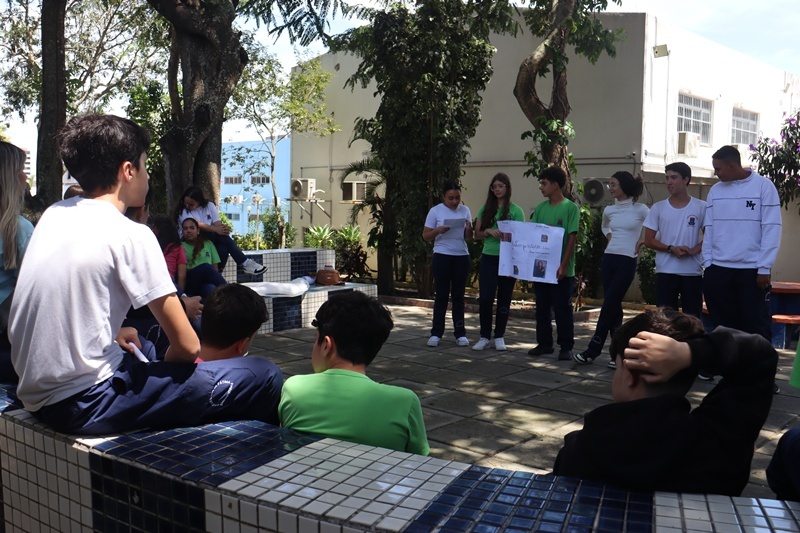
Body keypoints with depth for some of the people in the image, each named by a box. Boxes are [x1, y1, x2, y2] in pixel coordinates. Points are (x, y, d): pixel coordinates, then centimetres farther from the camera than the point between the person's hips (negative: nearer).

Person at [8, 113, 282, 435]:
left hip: (36, 395, 9)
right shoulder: (129, 234, -15)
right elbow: (187, 346, -14)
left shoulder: (54, 215, 7)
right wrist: (168, 362, 6)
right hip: (85, 404, -9)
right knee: (263, 378, -13)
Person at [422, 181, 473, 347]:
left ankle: (460, 333, 12)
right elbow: (425, 236, -2)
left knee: (459, 295, 7)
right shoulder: (435, 211, -2)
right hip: (442, 256, -2)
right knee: (442, 295, 1)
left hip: (462, 257, 3)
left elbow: (468, 237, 9)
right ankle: (436, 333, 8)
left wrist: (469, 229, -13)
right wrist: (438, 230, -21)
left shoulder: (465, 210, 7)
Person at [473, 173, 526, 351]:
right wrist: (489, 231, -12)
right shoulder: (485, 209, 7)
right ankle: (485, 337, 7)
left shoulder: (516, 210, -1)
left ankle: (499, 337, 17)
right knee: (485, 298, -6)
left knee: (504, 299, 6)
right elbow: (477, 234, 9)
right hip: (488, 258, 2)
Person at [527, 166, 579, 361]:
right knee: (542, 308, 11)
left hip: (561, 269, -5)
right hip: (540, 267, 5)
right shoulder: (540, 208, 9)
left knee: (563, 309, 1)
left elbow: (572, 238, -9)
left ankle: (566, 347, 10)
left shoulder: (571, 208, -5)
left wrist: (563, 266, -16)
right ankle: (544, 343, 22)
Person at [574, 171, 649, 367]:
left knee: (609, 306, -6)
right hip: (608, 259, 6)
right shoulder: (609, 210, 10)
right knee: (613, 306, 5)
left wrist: (643, 242, -4)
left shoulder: (640, 209, -6)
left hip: (627, 261, -6)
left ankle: (593, 350, -1)